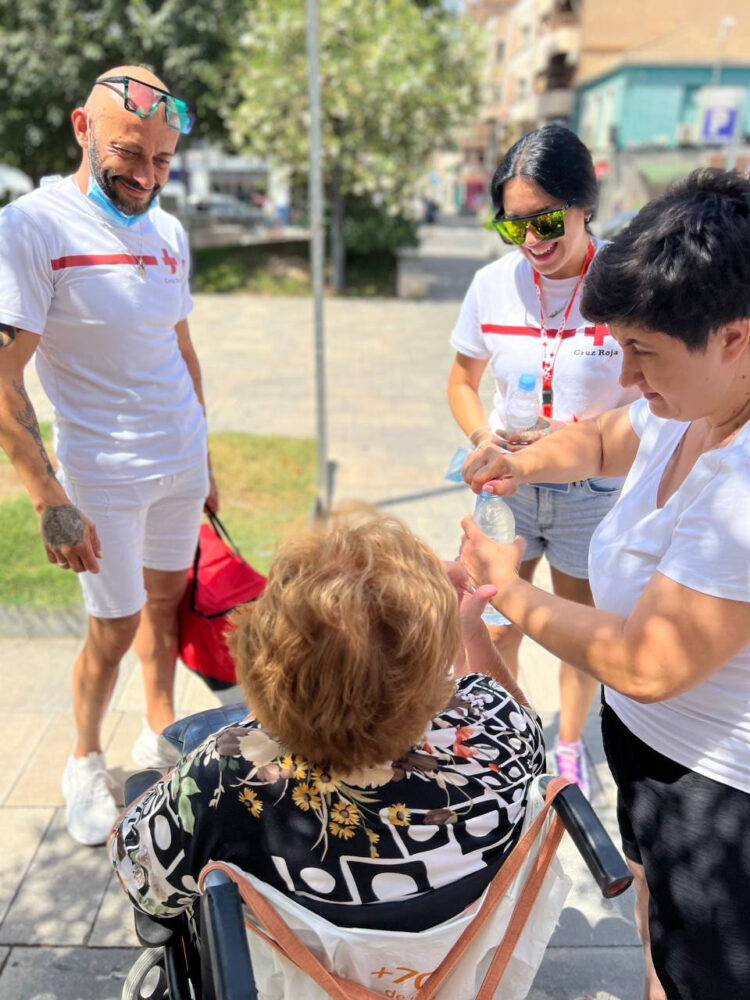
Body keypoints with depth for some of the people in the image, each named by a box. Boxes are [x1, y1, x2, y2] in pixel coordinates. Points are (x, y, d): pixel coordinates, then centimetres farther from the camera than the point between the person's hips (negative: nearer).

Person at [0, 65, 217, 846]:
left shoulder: (168, 232, 5)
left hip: (180, 463, 6)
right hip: (102, 473, -5)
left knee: (165, 599, 16)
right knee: (114, 628, 4)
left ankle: (159, 733, 37)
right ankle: (85, 762, 30)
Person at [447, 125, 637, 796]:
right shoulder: (494, 284, -5)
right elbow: (462, 379, 8)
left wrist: (578, 433, -26)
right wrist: (481, 433, -12)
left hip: (594, 493, -2)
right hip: (507, 485, 3)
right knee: (495, 628, 12)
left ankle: (569, 747, 45)